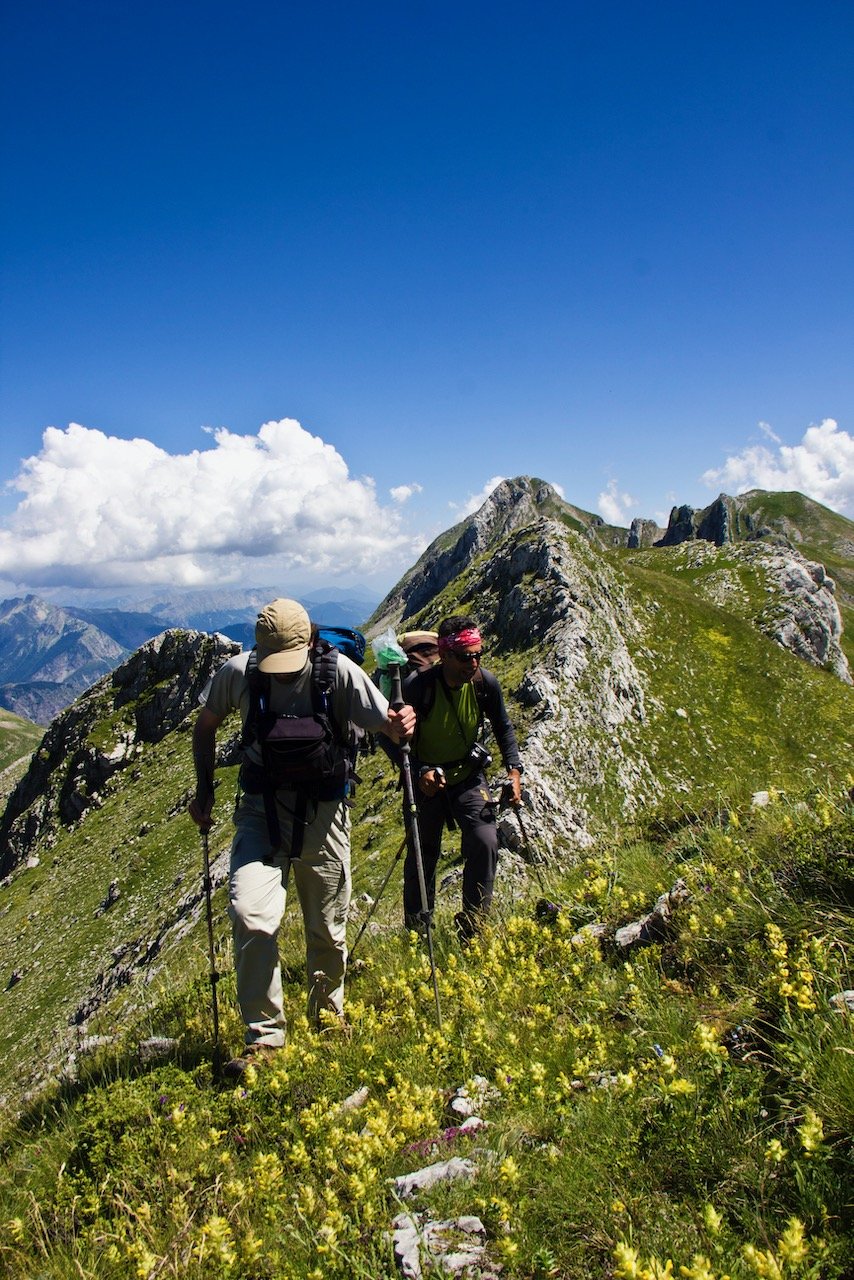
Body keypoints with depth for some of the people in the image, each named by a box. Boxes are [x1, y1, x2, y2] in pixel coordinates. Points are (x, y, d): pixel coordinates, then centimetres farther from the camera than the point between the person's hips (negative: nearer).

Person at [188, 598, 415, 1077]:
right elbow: (206, 725, 9)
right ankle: (265, 1035, 0)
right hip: (261, 810, 1)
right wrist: (204, 790, 4)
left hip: (322, 813, 0)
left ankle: (328, 1016, 37)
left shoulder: (338, 671, -15)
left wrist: (400, 725, -39)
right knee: (251, 916, -17)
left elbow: (387, 724, -15)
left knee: (327, 929, 11)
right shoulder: (238, 673, -10)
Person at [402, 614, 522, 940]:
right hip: (427, 779, -2)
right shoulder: (416, 687, -26)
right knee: (423, 853, 6)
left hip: (468, 776, 2)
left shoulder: (485, 683, -15)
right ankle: (417, 931, 27)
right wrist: (420, 772, -31)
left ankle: (472, 926, 5)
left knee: (485, 843, -13)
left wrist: (514, 770, -9)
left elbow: (503, 728, 2)